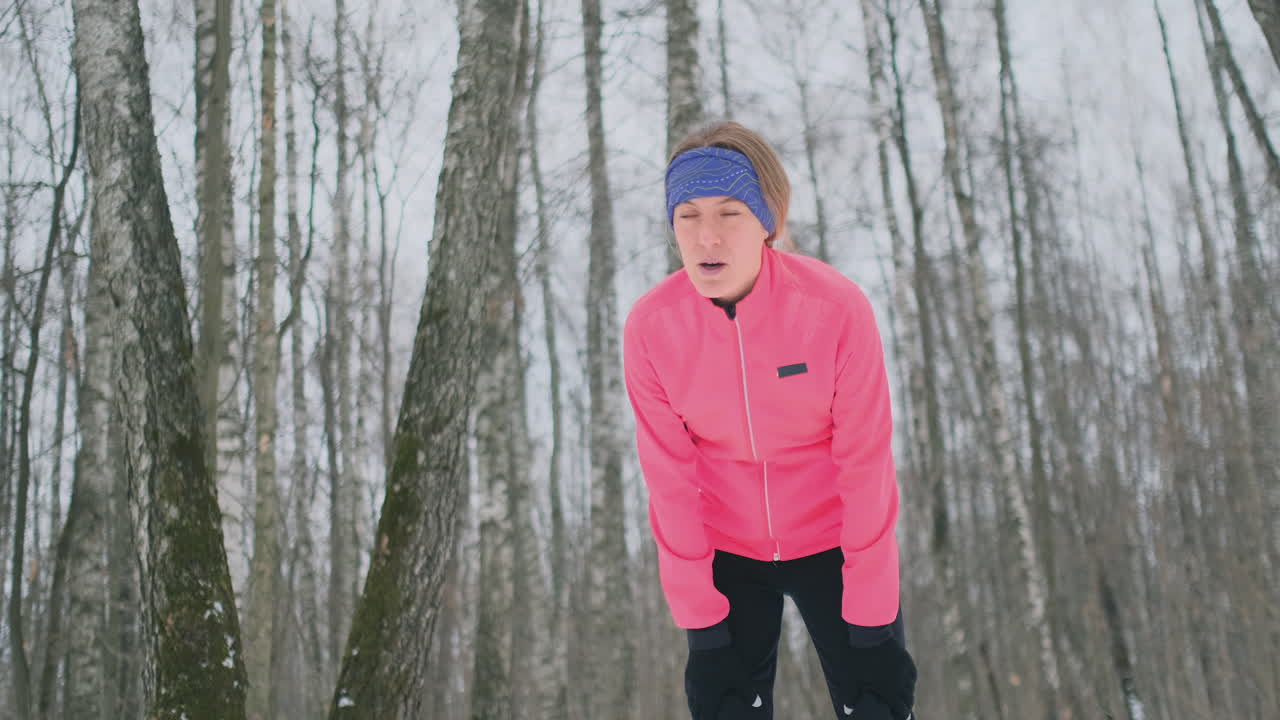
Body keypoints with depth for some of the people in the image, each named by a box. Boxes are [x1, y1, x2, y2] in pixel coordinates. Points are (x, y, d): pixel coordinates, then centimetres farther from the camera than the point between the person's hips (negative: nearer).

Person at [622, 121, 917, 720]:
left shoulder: (837, 308, -24)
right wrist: (696, 603, -6)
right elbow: (668, 473, -10)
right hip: (725, 547, 2)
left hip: (831, 537, -1)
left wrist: (869, 598, -13)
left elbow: (864, 460, -17)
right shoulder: (650, 326, -18)